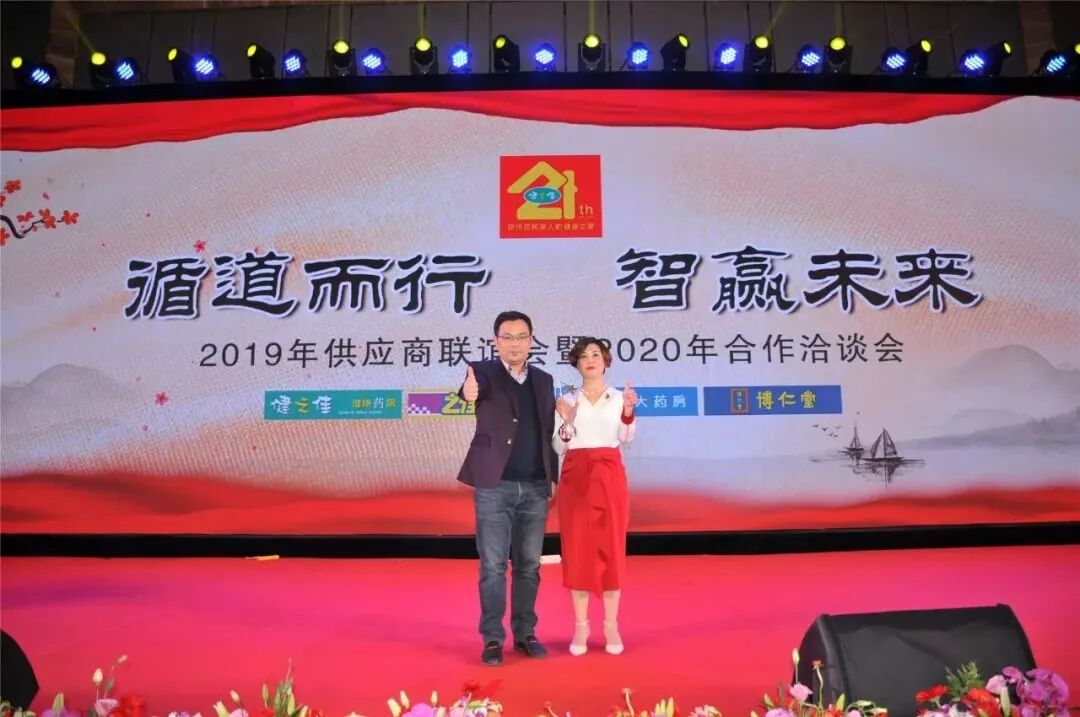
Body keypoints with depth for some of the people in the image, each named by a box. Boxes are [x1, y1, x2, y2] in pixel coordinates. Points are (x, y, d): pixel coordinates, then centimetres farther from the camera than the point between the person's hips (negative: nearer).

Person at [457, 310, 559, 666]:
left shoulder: (544, 380, 10)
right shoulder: (484, 372, -3)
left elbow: (549, 431, 13)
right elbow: (476, 384, -28)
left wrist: (554, 476, 9)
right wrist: (468, 392, -52)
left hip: (535, 487, 4)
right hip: (494, 486, -4)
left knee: (528, 565, 11)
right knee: (493, 566, 2)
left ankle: (525, 633, 24)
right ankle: (492, 638, 14)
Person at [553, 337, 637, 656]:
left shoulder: (619, 397, 6)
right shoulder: (568, 400, 7)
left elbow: (626, 437, -10)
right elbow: (558, 448, 3)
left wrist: (629, 411, -26)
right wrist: (567, 421, -13)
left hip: (610, 477, 0)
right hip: (575, 477, 1)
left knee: (612, 548, 1)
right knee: (577, 548, 1)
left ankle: (611, 626, 11)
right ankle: (580, 626, 10)